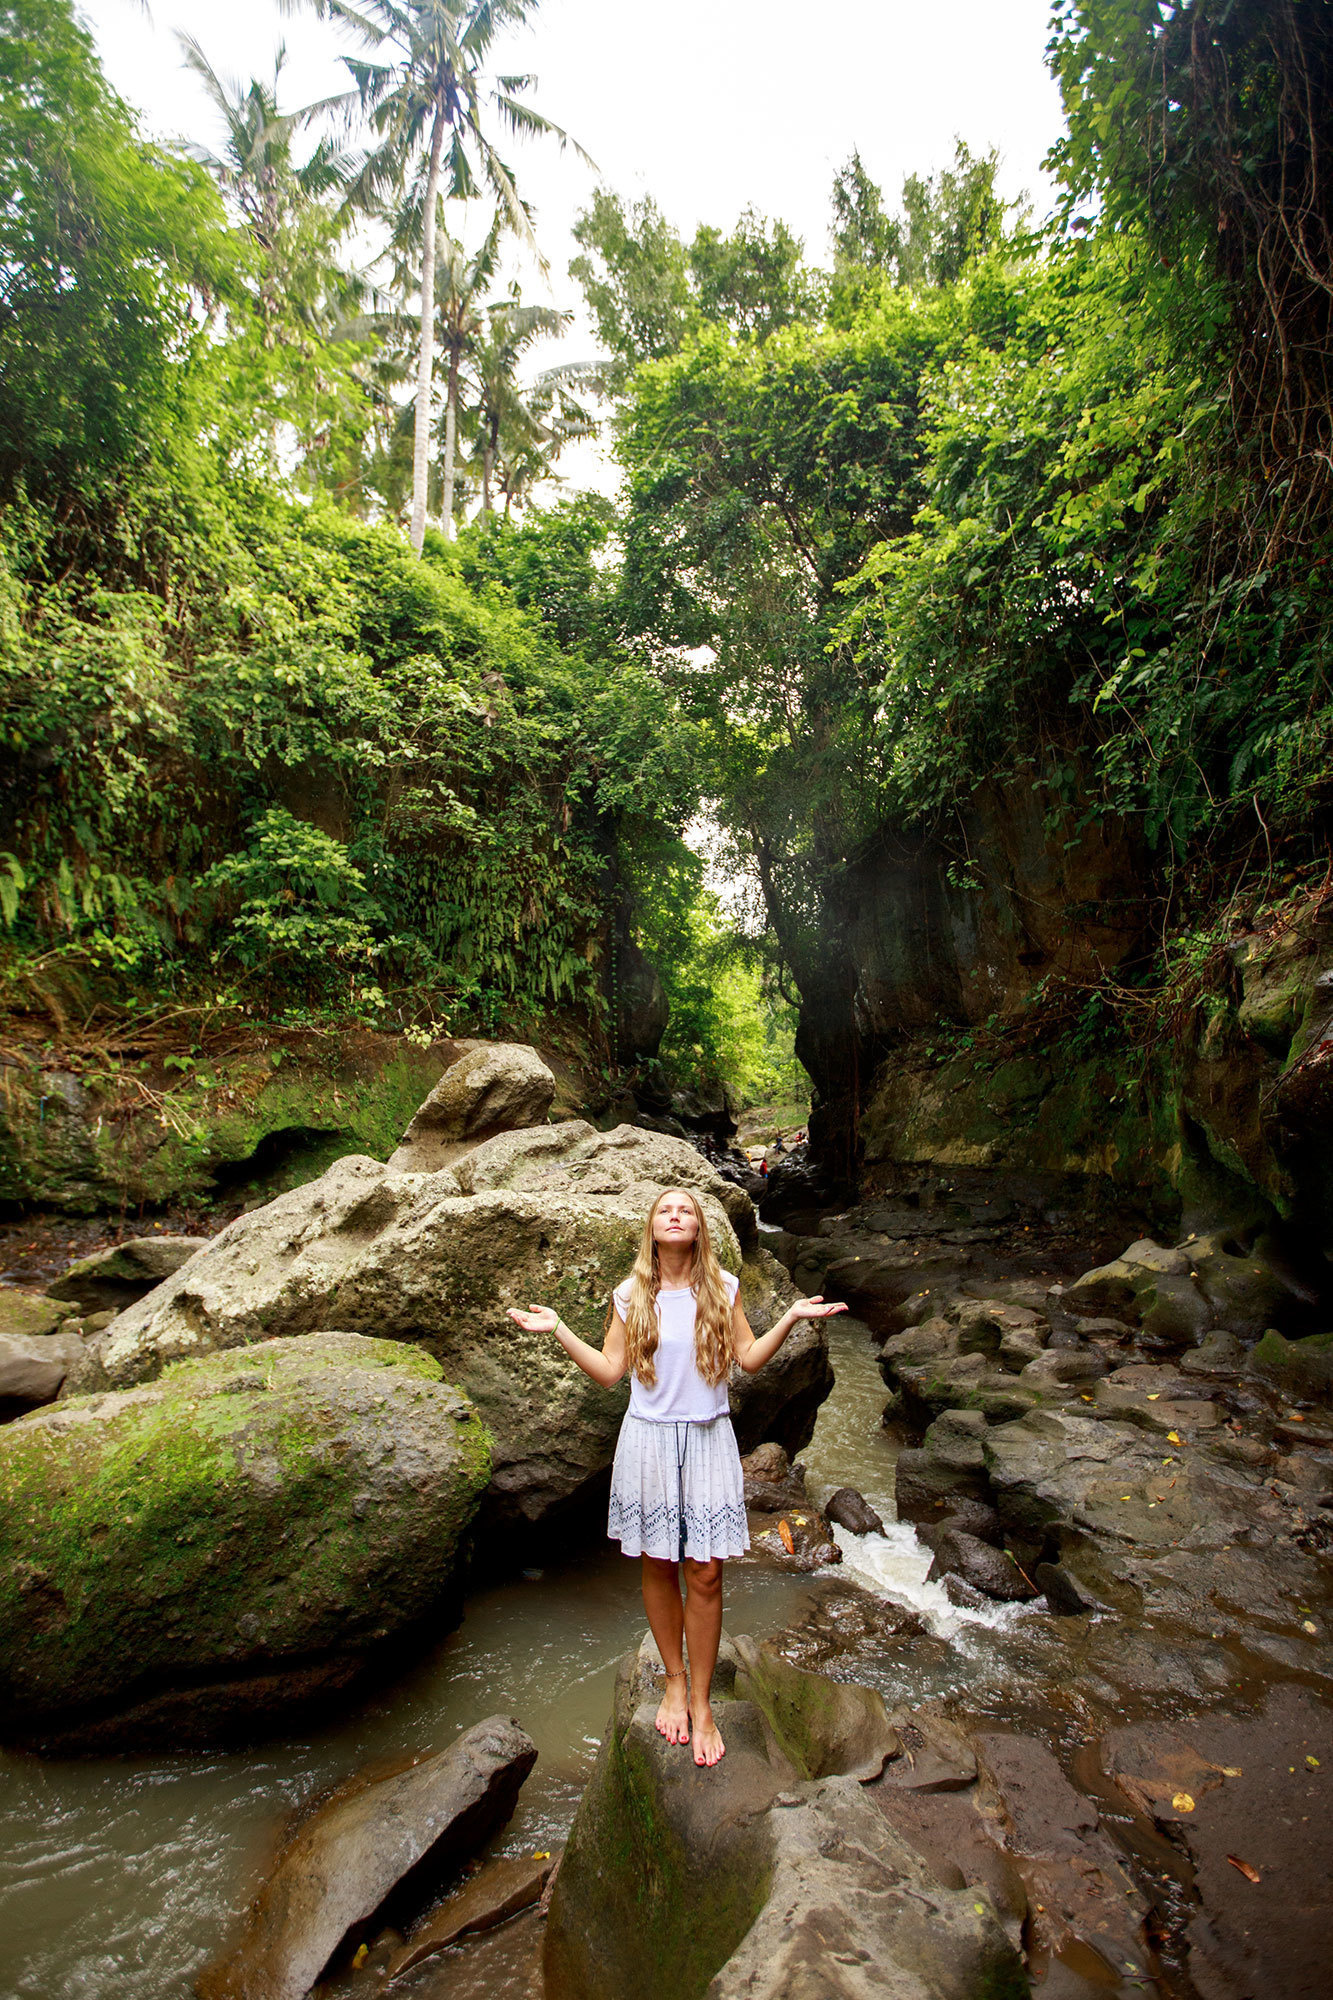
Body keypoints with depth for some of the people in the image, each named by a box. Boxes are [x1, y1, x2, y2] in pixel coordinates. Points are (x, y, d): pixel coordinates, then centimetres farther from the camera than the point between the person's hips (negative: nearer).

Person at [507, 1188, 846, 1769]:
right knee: (658, 1567, 13)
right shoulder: (630, 1294, -3)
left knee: (704, 1575, 5)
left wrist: (790, 1318, -7)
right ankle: (674, 1682, 37)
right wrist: (558, 1329, -7)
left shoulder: (722, 1288, -2)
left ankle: (701, 1701, 25)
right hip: (649, 1440, 0)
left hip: (707, 1439, 0)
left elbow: (749, 1359, 3)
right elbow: (609, 1371, -1)